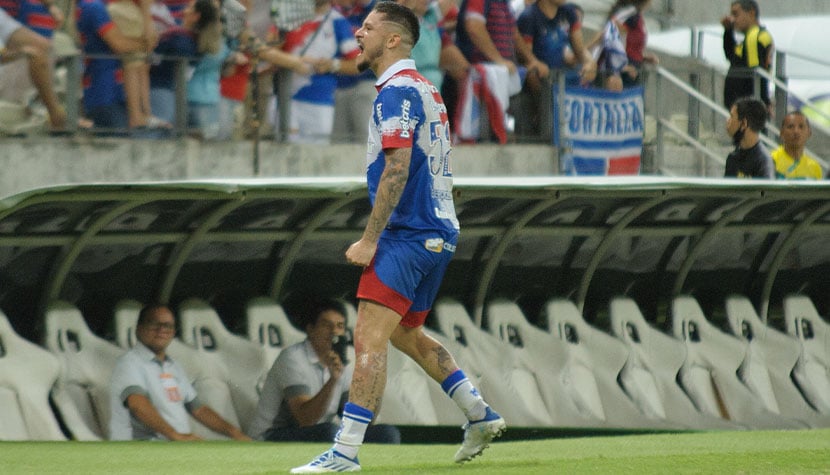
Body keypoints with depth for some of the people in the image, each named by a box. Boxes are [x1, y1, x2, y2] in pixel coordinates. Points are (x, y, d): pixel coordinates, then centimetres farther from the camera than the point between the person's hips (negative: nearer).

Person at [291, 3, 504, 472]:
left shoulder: (397, 90, -12)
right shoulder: (426, 89, 18)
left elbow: (397, 170, -20)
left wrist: (369, 239, -21)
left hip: (408, 235, -10)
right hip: (439, 231, 10)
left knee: (370, 337, -14)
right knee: (407, 333, 23)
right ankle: (481, 415, 24)